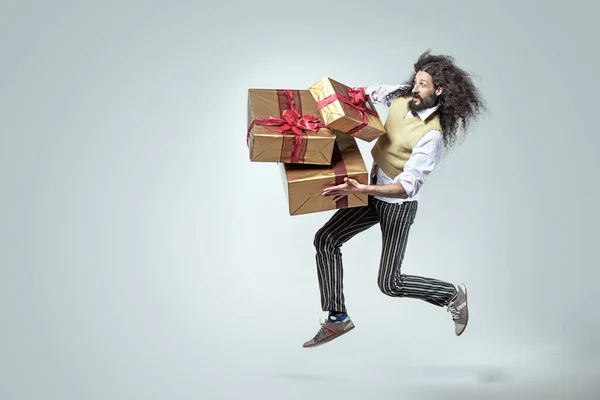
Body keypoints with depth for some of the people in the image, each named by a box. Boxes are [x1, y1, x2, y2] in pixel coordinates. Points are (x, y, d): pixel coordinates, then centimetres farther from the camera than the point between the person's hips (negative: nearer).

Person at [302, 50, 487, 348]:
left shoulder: (433, 134, -26)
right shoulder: (402, 97, -4)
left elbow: (407, 186, -31)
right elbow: (373, 91, 19)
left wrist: (362, 189, -41)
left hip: (398, 204, -8)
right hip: (373, 192, 8)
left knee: (389, 283, -3)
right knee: (325, 240, 1)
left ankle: (453, 295, 21)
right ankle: (338, 318, 11)